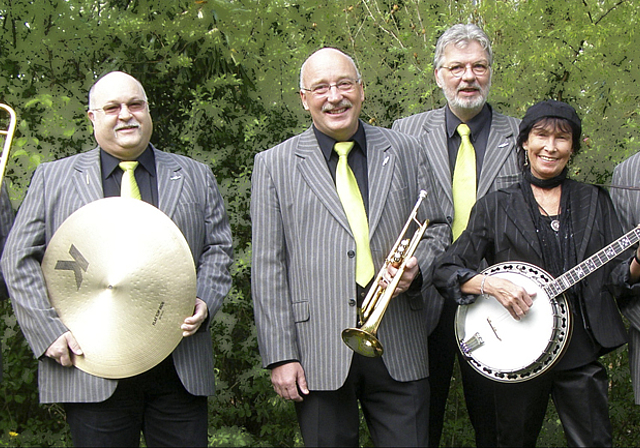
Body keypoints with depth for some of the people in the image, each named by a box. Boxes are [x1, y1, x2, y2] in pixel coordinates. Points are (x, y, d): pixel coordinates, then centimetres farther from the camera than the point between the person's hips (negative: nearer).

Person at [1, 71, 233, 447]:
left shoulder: (195, 177, 14)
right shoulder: (52, 179, 9)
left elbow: (218, 249, 12)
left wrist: (205, 303, -7)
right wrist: (50, 330, -5)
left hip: (181, 370, 2)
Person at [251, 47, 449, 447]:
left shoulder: (405, 152, 10)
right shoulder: (274, 165, 4)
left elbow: (437, 230, 16)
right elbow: (268, 267, 1)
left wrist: (418, 266, -8)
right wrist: (280, 355, -5)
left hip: (399, 350, 2)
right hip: (319, 352, -1)